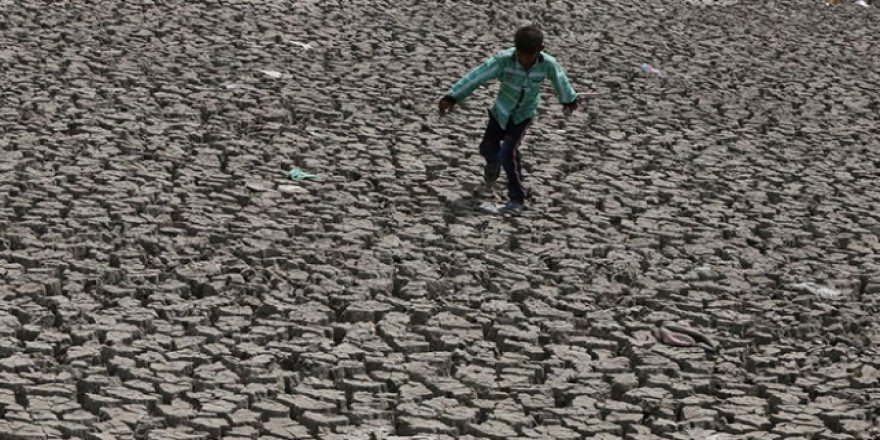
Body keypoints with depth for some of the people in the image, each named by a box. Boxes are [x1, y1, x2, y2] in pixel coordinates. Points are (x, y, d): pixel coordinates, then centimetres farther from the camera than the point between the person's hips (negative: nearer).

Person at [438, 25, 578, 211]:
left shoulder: (548, 64, -26)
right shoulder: (504, 59, -30)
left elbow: (559, 79, -4)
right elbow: (477, 76, -31)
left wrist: (569, 99, 16)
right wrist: (452, 97, -36)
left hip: (524, 112, -2)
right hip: (502, 108, 2)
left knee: (509, 151, -15)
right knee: (488, 147, 8)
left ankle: (517, 197, 2)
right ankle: (494, 162, 46)